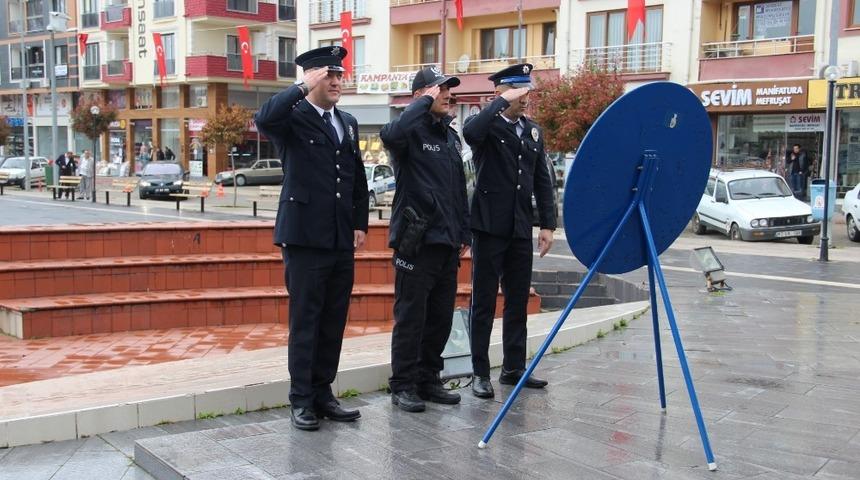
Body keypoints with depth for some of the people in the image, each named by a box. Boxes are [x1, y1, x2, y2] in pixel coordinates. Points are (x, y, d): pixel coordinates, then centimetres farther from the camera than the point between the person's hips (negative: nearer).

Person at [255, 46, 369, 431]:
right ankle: (301, 400, 11)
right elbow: (264, 120, -28)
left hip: (342, 240, 6)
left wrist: (360, 224, 13)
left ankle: (323, 393, 23)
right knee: (305, 321, 1)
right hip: (305, 238, -6)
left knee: (334, 323, 11)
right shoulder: (293, 117, -4)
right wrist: (305, 87, -24)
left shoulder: (348, 123, 16)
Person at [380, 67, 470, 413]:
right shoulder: (413, 131, -7)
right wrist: (425, 102, -21)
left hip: (447, 242, 8)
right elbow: (391, 134, -34)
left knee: (441, 316, 12)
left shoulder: (451, 135, 17)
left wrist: (464, 234, 18)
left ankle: (428, 379, 24)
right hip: (417, 241, -7)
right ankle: (403, 386, 11)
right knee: (411, 316, 0)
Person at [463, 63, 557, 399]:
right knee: (484, 302, 0)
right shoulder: (486, 125, -4)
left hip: (521, 229, 6)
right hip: (489, 226, -6)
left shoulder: (533, 131, 13)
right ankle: (480, 372, 8)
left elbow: (543, 181, 13)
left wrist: (548, 224, 7)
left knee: (518, 302, 11)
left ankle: (514, 368, 21)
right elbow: (470, 132, -30)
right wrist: (502, 103, -22)